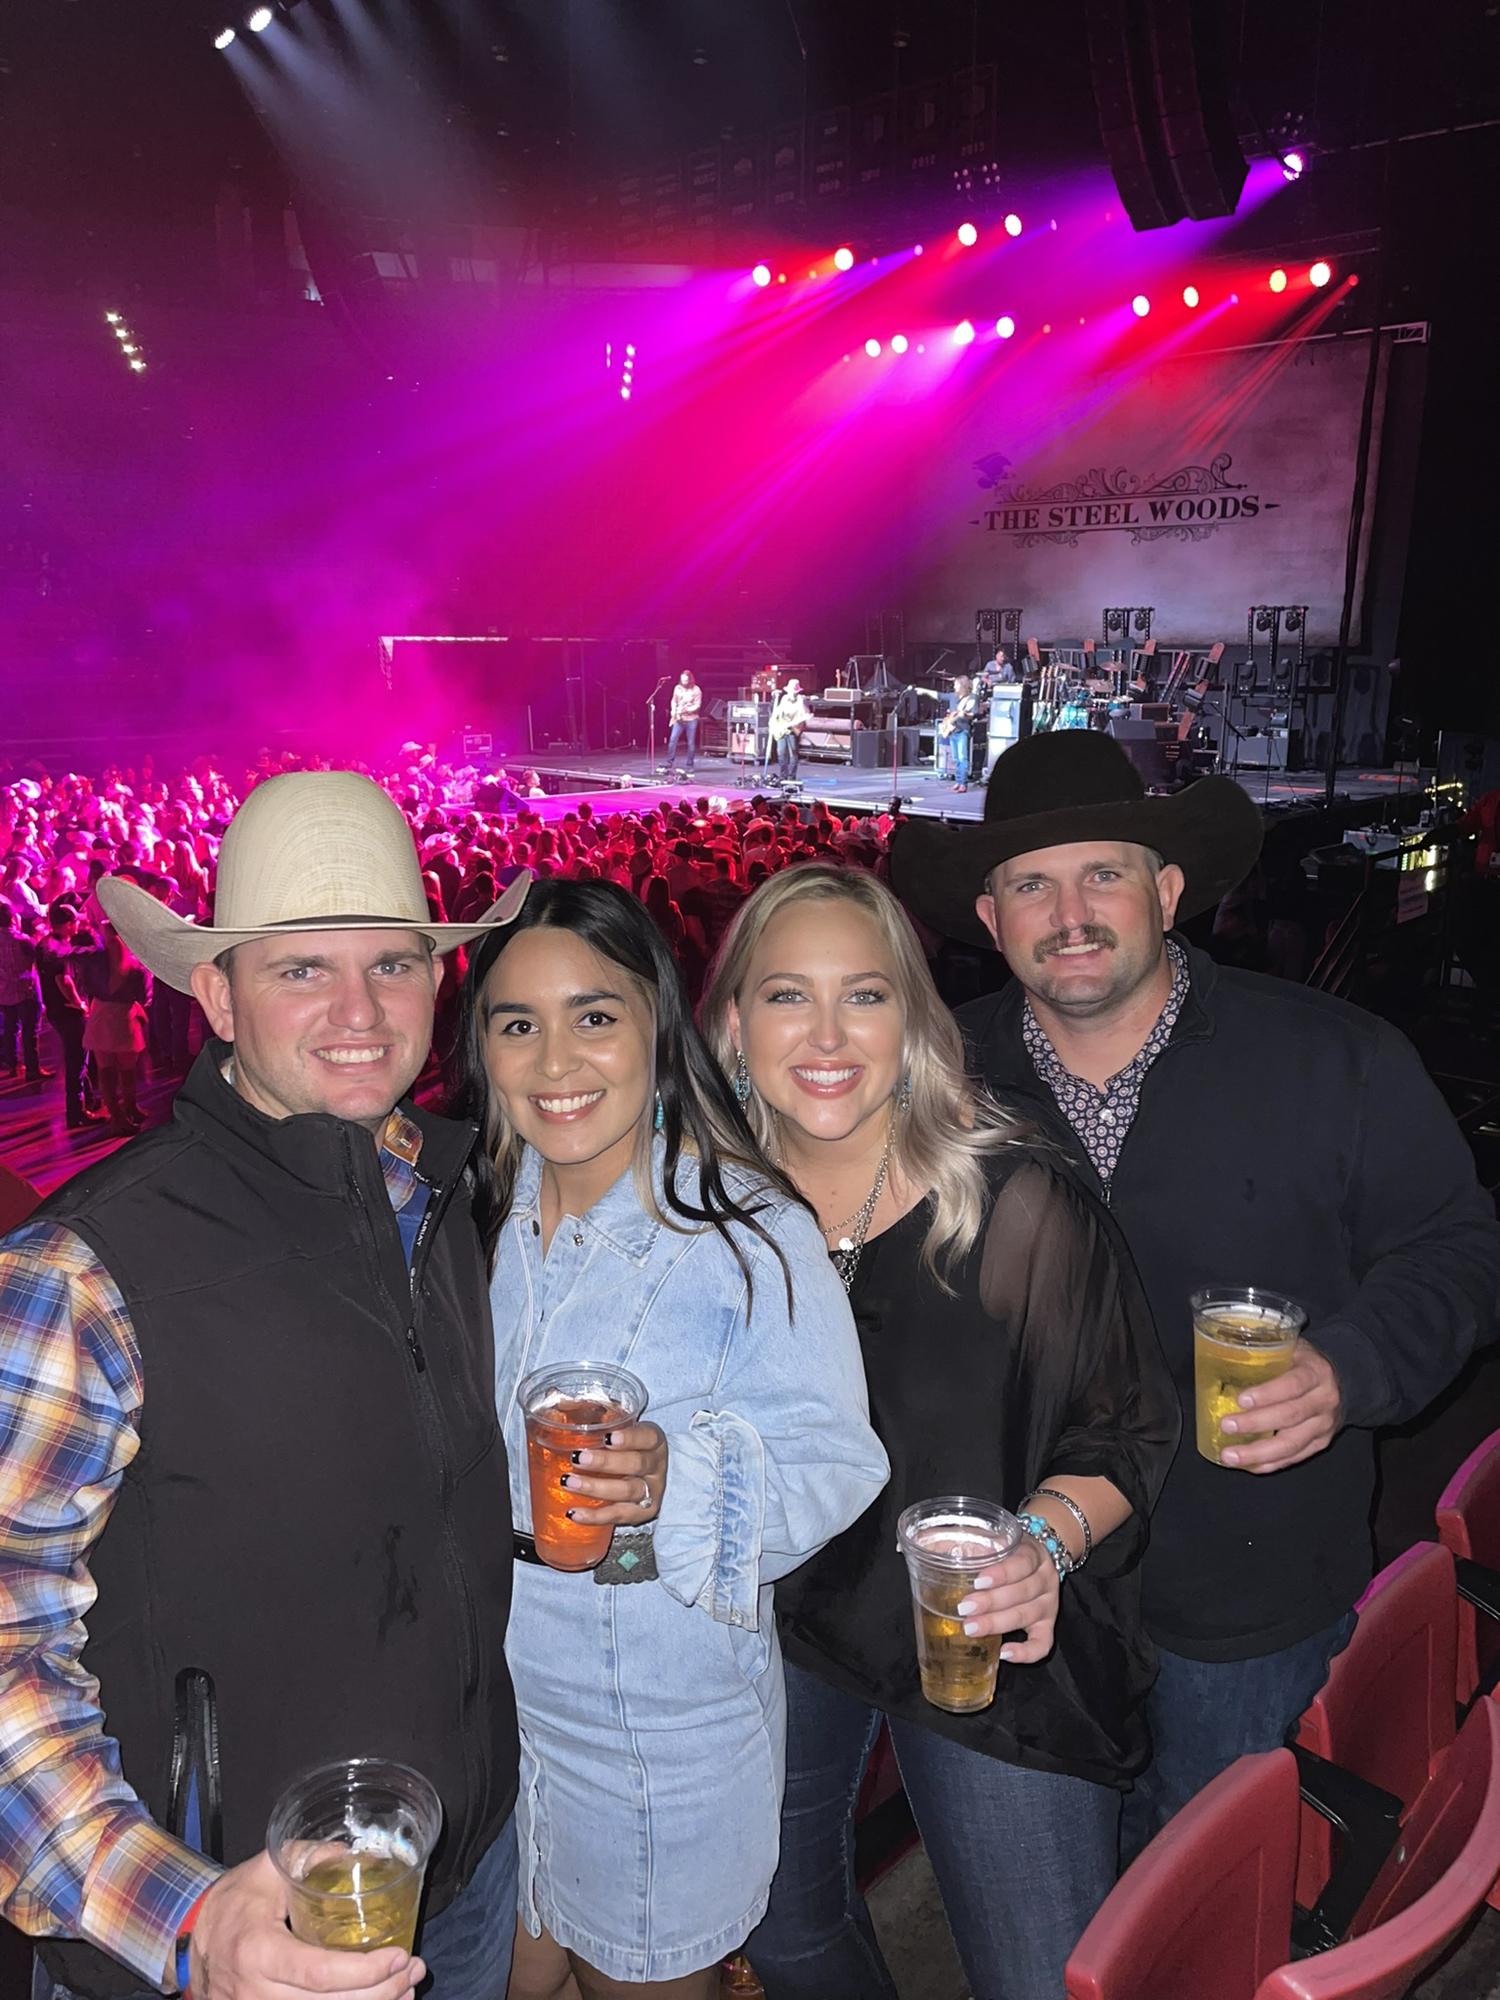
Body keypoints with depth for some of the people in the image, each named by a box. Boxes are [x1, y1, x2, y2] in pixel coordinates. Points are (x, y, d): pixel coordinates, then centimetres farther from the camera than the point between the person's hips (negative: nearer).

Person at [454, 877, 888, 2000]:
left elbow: (837, 1463, -22)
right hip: (485, 1685, 5)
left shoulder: (750, 1231, -20)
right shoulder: (476, 1214, -3)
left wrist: (680, 1478, -37)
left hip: (663, 1712, -4)